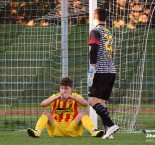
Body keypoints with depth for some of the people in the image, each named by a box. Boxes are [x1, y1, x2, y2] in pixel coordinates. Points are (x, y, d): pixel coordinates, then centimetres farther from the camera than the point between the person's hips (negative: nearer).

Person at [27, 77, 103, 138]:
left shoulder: (75, 96, 5)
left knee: (83, 113, -21)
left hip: (72, 129, -1)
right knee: (46, 113, -20)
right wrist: (56, 98, -24)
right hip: (56, 129, 1)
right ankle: (37, 132, -42)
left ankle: (93, 131, -40)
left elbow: (86, 104, -17)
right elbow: (43, 104, -12)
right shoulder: (55, 97, 6)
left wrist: (72, 97, -27)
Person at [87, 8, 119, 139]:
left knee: (93, 100, -12)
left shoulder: (96, 32, -4)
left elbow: (94, 51, -14)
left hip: (101, 71, -8)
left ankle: (110, 125, -25)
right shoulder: (109, 33, 20)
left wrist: (91, 72, -16)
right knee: (102, 102, 9)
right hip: (111, 71, 8)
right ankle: (108, 130, -2)